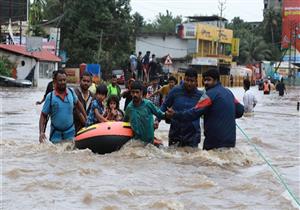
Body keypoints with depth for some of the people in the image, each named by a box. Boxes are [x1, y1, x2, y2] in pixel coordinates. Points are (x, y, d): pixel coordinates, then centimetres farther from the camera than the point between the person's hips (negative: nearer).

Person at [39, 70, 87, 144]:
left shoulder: (71, 92, -2)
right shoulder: (50, 97, -10)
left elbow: (77, 103, 17)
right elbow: (43, 115, -6)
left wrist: (86, 117, 15)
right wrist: (41, 132, -17)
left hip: (70, 132, 2)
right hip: (56, 134, -2)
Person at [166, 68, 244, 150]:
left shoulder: (210, 94, -12)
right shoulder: (229, 93, 12)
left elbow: (195, 112, -19)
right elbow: (240, 110, 18)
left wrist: (175, 115, -17)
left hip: (215, 141, -8)